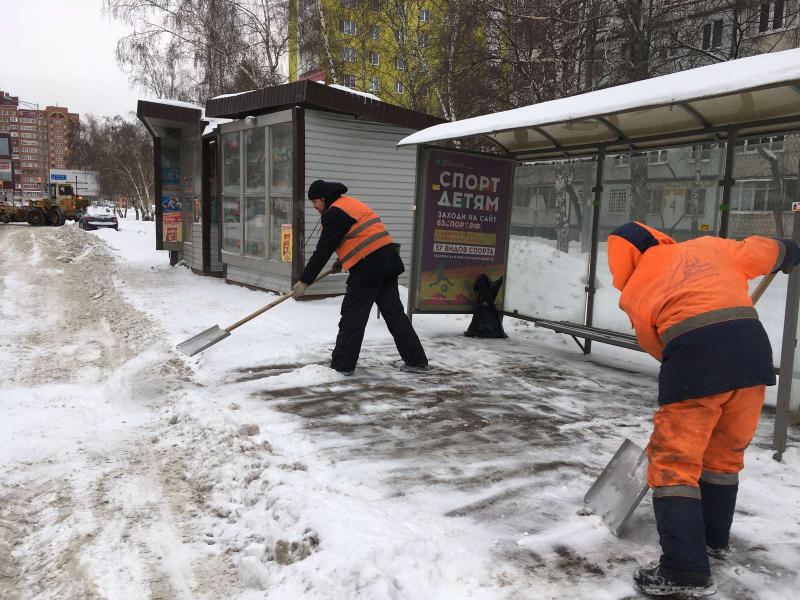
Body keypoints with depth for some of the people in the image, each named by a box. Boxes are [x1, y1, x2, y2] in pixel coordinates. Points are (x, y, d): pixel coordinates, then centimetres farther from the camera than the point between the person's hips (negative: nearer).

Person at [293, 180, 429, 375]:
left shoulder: (335, 213, -8)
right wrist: (342, 261, 32)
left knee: (352, 317, -1)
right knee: (394, 313, 12)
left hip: (368, 267, -9)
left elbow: (323, 250, -10)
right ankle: (416, 360, 15)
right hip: (387, 261, 9)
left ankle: (342, 365, 5)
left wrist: (305, 281, -5)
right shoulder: (350, 204, 22)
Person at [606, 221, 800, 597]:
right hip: (753, 349, 5)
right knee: (726, 454, 22)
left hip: (695, 359, -5)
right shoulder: (707, 247, 22)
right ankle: (714, 539, 39)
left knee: (673, 462, 4)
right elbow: (759, 253, 33)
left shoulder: (633, 291, 14)